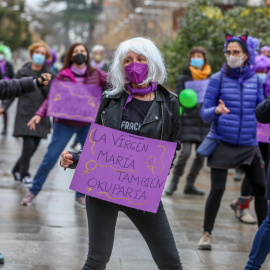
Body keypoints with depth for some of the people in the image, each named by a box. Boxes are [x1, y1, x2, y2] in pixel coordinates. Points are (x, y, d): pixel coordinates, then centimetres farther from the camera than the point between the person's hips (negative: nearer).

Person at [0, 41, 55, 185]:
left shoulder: (50, 75, 6)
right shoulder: (22, 72, 4)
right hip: (25, 114, -2)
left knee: (34, 146, 4)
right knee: (29, 145, -11)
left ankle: (17, 169, 26)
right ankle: (24, 174, 8)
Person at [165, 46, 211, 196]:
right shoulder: (184, 78, 2)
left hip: (205, 121, 4)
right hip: (189, 120, -4)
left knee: (201, 154, 3)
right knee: (185, 152, -13)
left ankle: (190, 184, 16)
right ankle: (174, 182, 4)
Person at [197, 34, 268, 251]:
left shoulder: (255, 80, 4)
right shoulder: (218, 79, -3)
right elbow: (205, 113, -6)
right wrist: (216, 110, -26)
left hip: (248, 144, 3)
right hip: (222, 143, -3)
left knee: (261, 188, 2)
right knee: (217, 189, -6)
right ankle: (207, 233, 11)